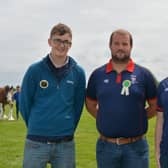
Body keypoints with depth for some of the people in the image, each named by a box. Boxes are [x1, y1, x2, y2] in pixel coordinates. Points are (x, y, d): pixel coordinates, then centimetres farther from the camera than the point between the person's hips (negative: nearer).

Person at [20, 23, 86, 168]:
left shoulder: (78, 73, 1)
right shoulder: (35, 70, -4)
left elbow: (78, 105, 9)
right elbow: (25, 104, 4)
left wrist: (68, 129, 10)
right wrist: (36, 127, 10)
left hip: (66, 144, 2)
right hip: (36, 142, -1)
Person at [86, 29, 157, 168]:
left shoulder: (144, 74, -2)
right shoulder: (97, 74, 3)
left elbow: (154, 106, 6)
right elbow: (90, 104, 14)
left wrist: (136, 119, -2)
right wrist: (105, 119, 4)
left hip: (136, 147, -1)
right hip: (106, 146, 2)